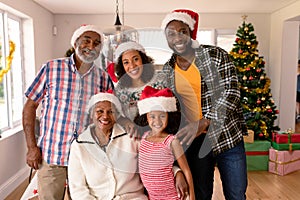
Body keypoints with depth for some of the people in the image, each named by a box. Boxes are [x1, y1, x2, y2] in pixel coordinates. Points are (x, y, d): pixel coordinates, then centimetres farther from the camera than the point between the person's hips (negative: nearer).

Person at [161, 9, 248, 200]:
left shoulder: (216, 55, -8)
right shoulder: (167, 70, 3)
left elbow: (231, 92, -16)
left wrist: (204, 122, -26)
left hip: (228, 135, -2)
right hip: (193, 140, 3)